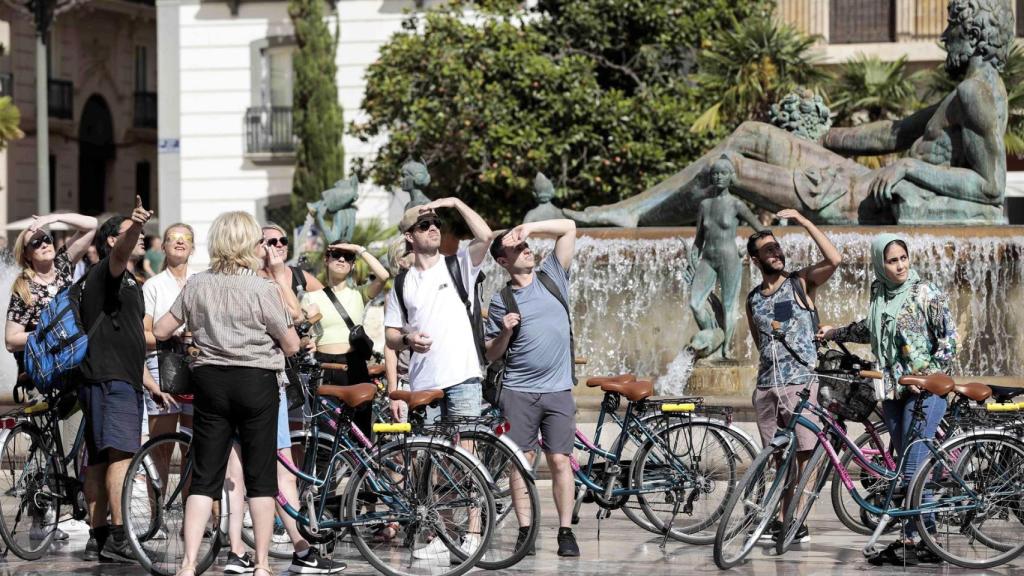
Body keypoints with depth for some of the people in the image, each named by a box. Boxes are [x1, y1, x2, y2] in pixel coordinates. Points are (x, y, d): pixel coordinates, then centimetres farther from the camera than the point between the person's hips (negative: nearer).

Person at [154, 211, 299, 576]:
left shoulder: (197, 285, 0)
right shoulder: (263, 290, -10)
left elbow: (160, 331, 5)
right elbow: (291, 346, -5)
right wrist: (283, 296, 7)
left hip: (210, 381, 3)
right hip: (256, 382, -3)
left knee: (204, 478, 5)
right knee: (260, 477, 7)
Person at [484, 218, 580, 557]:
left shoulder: (552, 276, 9)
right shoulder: (500, 301, 5)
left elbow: (568, 228, 6)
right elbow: (491, 354, 9)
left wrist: (528, 228, -4)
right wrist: (505, 331, -11)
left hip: (557, 391, 0)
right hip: (518, 392, 0)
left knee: (560, 461, -3)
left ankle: (566, 531, 0)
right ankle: (525, 530, 4)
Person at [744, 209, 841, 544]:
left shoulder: (801, 283, 0)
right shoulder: (753, 299, 15)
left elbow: (834, 260, -17)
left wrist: (804, 222, -20)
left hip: (800, 382, -5)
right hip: (766, 386, 5)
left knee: (804, 454, -9)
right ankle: (783, 521, 11)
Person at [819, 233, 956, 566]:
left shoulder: (925, 293, -8)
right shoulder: (879, 293, 10)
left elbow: (949, 338, -8)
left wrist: (929, 376, -14)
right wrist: (836, 333, 37)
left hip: (925, 389, -6)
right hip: (894, 391, 6)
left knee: (912, 469, -10)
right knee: (908, 468, 6)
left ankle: (910, 541, -7)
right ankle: (919, 540, 9)